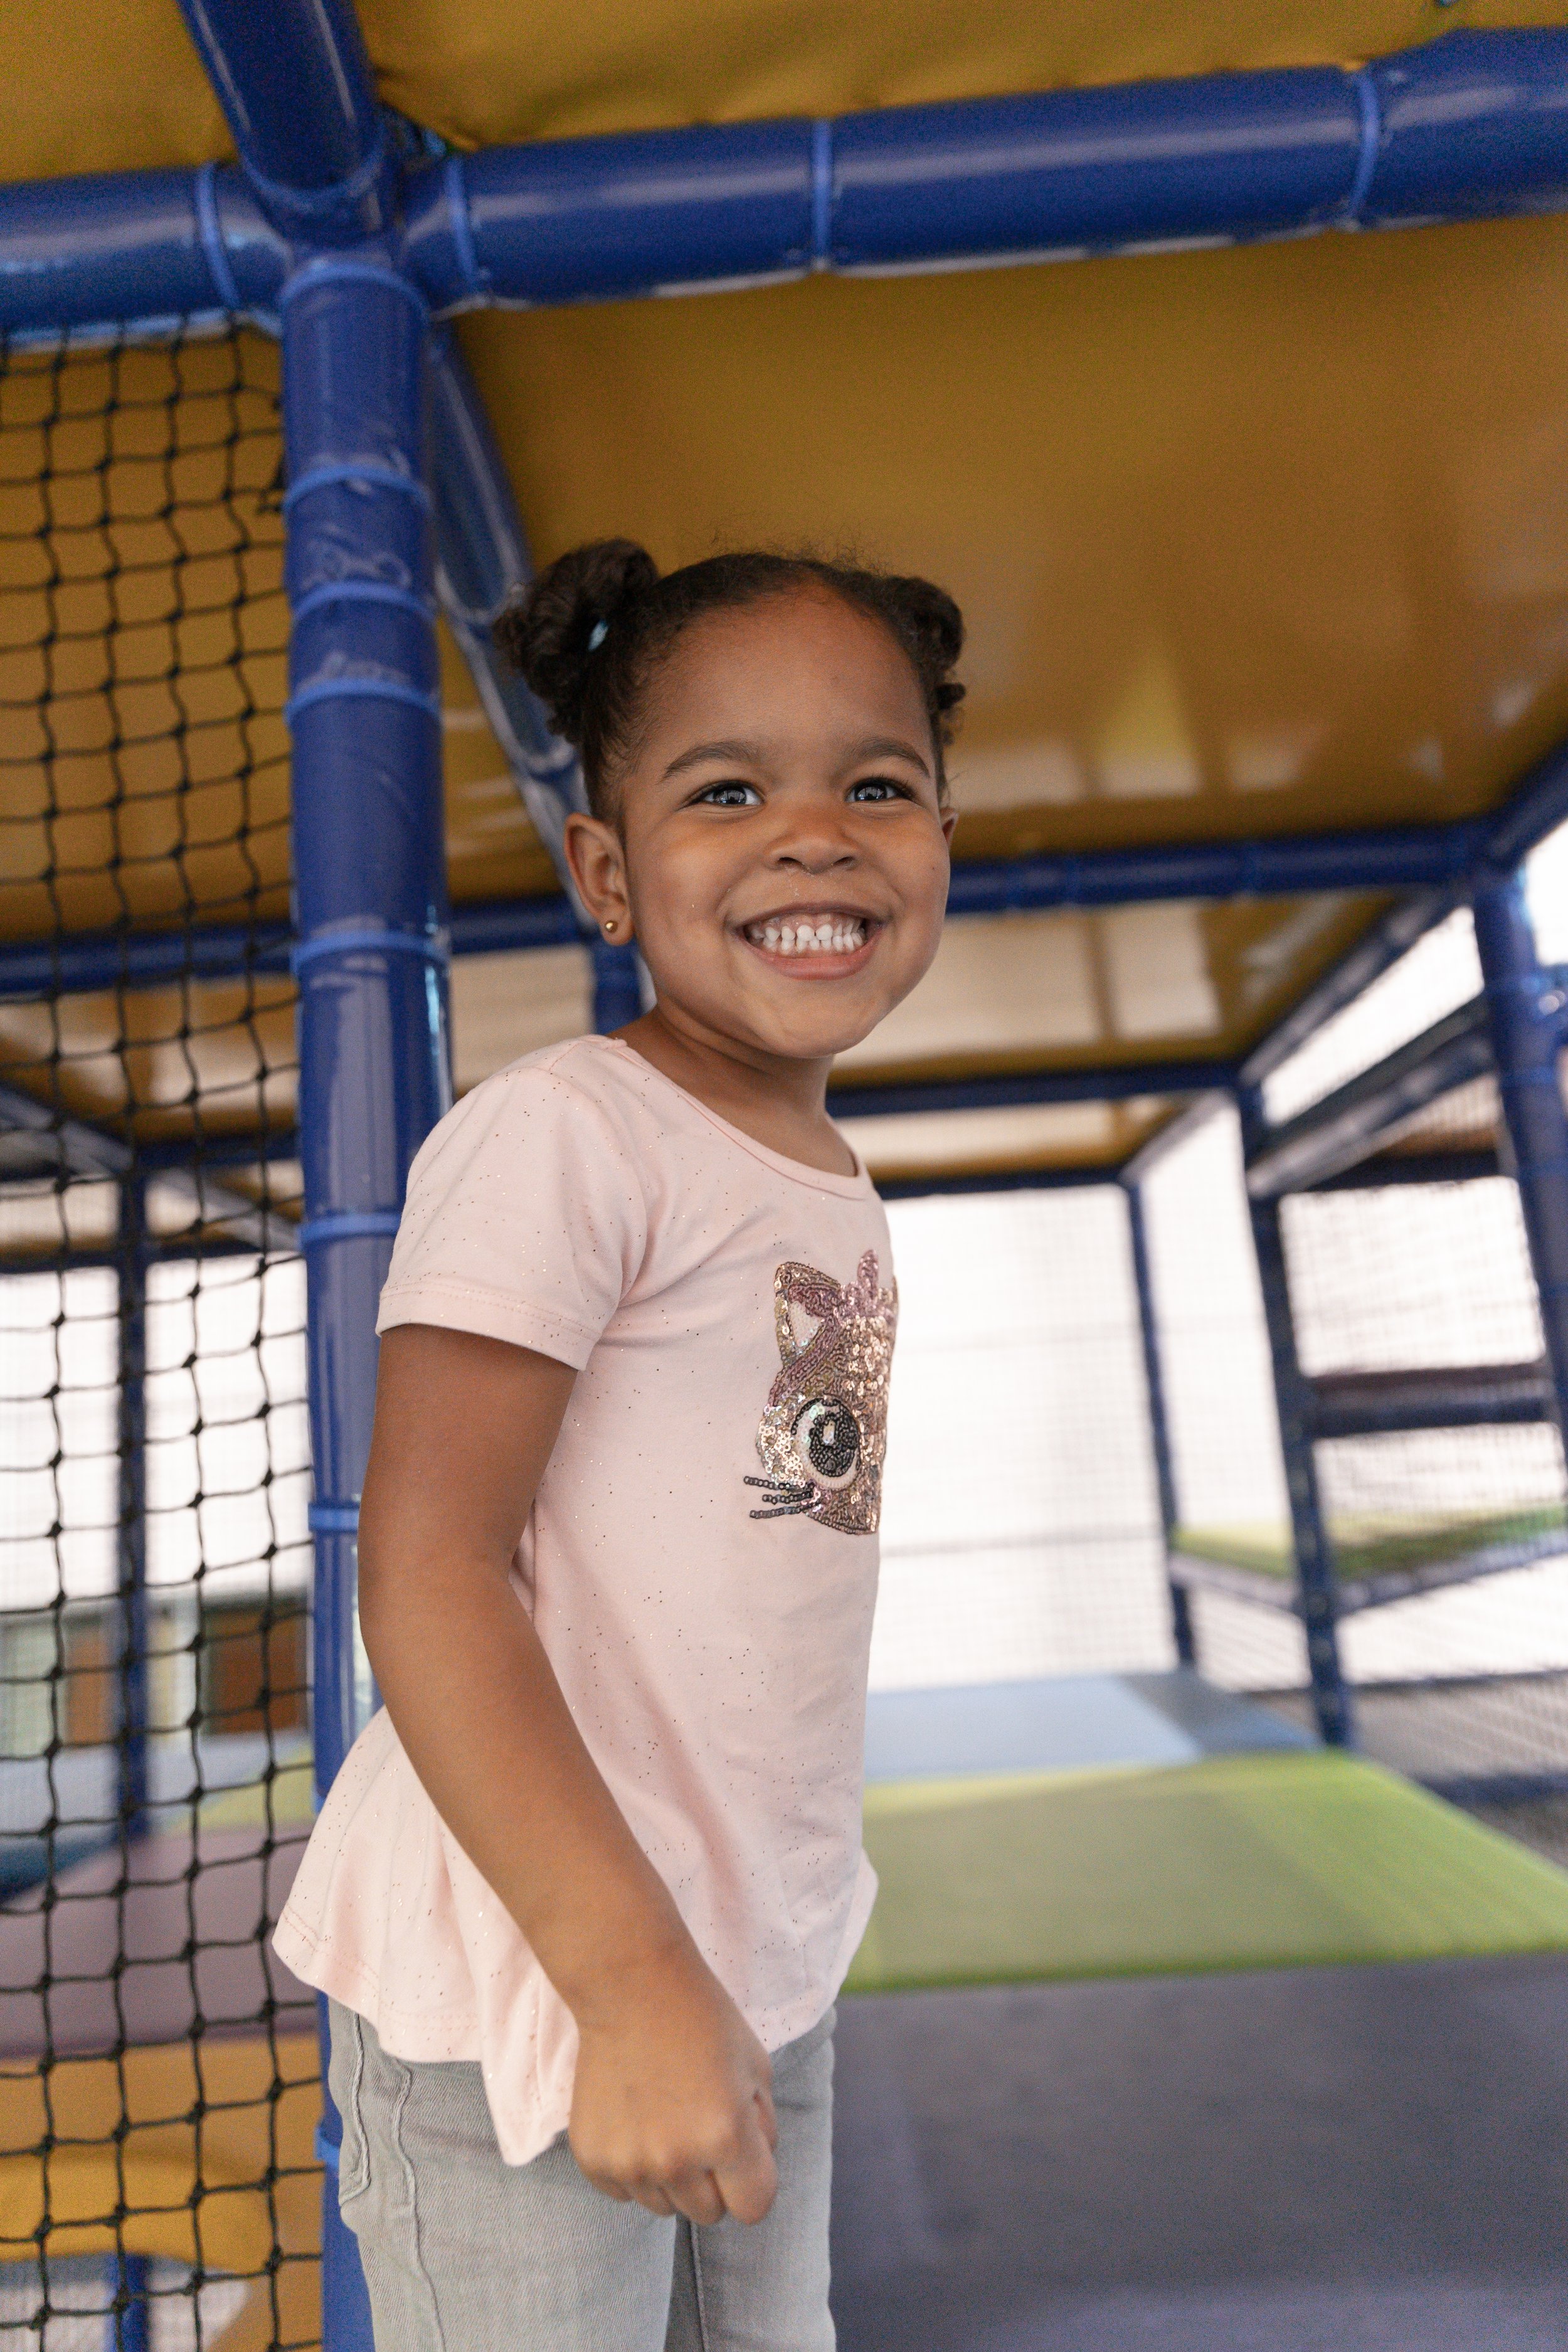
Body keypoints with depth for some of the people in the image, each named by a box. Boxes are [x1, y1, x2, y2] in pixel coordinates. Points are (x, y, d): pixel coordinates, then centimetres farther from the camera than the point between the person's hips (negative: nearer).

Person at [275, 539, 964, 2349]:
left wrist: (730, 1960, 13)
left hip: (772, 1968, 8)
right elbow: (425, 1572, -21)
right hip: (527, 1978, -7)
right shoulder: (561, 1138, -18)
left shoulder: (837, 1194, 7)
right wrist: (633, 1976, -22)